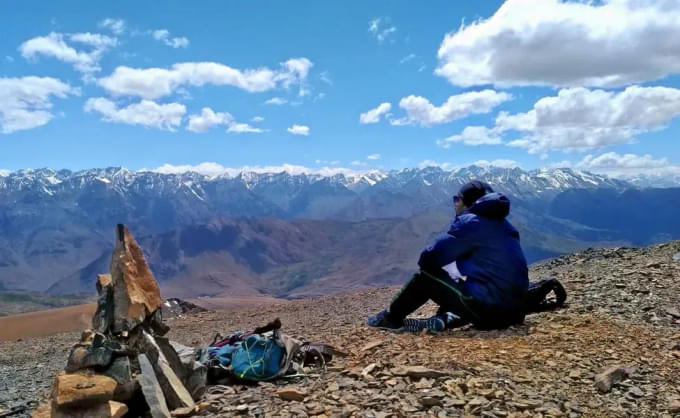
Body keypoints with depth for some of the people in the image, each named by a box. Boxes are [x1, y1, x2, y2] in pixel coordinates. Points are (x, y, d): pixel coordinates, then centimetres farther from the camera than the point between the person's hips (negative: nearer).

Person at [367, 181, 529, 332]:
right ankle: (445, 320, 3)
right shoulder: (503, 225, 17)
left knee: (426, 277, 7)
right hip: (513, 311, 8)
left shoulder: (470, 221, -6)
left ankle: (392, 318, 22)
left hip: (489, 310, -8)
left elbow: (428, 259, -8)